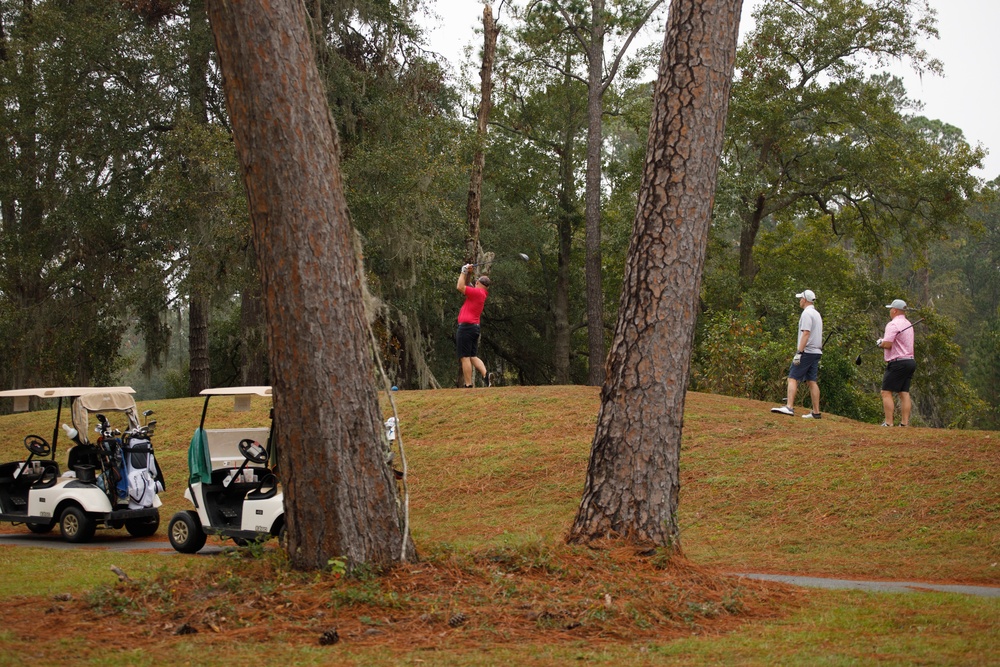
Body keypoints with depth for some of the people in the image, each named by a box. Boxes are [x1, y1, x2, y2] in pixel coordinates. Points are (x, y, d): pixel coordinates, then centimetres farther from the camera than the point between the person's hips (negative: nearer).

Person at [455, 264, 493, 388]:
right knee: (473, 356, 11)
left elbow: (460, 287, -10)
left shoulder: (477, 292, -11)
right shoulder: (482, 294, 16)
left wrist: (464, 273, 1)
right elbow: (466, 287, 29)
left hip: (466, 327, -9)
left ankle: (468, 386, -11)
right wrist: (468, 274, 19)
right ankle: (485, 374, -11)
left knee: (465, 357, -8)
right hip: (475, 327, 9)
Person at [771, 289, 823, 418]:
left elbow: (806, 334, -19)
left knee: (792, 378, -10)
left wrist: (799, 352, -22)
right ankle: (816, 412, 5)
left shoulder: (807, 314, -11)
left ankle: (789, 407, -21)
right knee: (812, 381, 8)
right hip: (816, 352, 9)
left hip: (807, 351, -9)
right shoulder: (817, 314, 19)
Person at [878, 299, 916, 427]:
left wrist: (880, 343, 2)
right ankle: (904, 423, 4)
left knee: (886, 392, -6)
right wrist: (884, 342, 12)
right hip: (910, 360, 9)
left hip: (898, 363, -9)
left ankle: (888, 423, -13)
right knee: (904, 393, 8)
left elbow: (887, 344, -19)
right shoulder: (908, 324, 18)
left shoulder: (893, 324, -13)